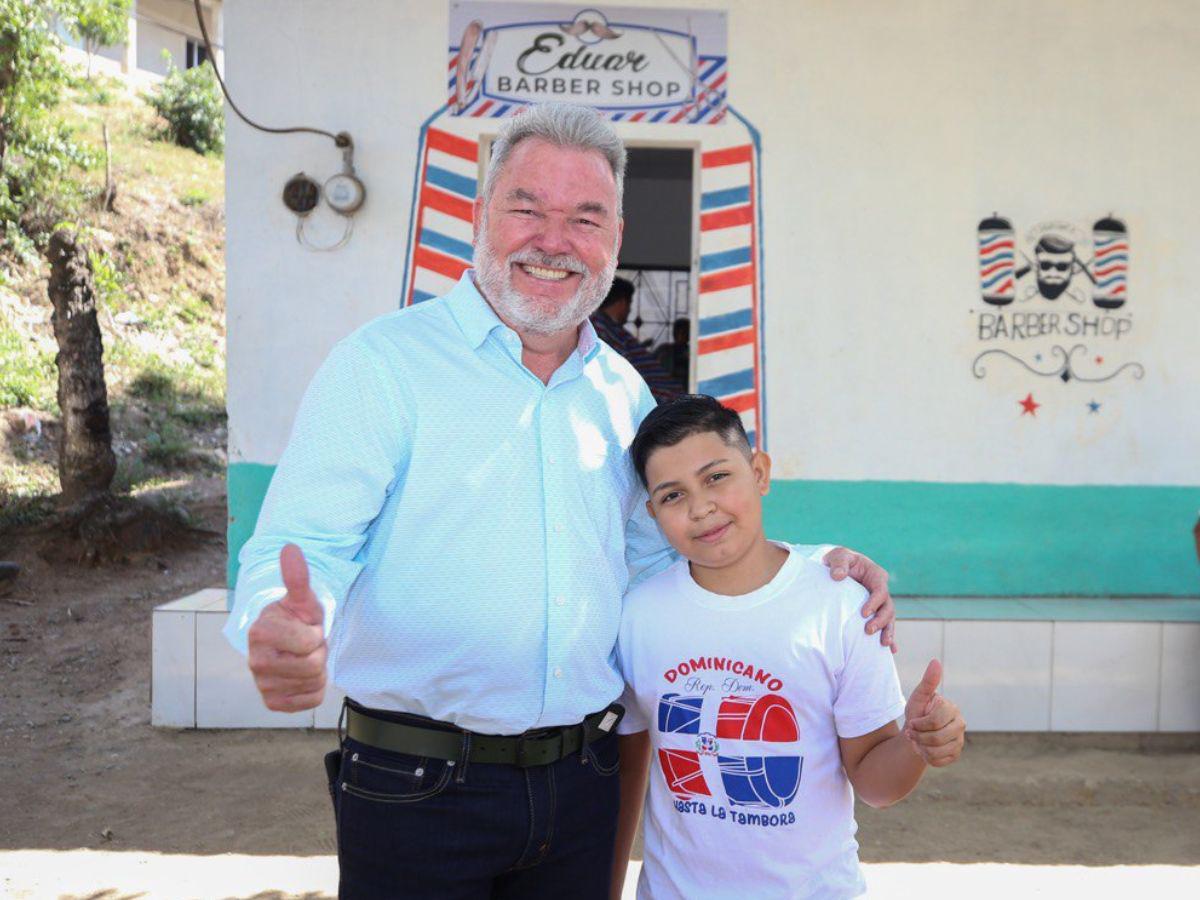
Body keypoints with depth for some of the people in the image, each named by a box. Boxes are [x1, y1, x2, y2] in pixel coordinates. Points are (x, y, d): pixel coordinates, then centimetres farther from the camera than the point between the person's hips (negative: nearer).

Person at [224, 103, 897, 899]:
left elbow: (657, 555, 17)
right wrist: (284, 625, -37)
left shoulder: (623, 392, 8)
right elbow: (303, 545, -14)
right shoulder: (384, 363, -8)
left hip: (581, 783, 5)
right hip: (415, 792, -4)